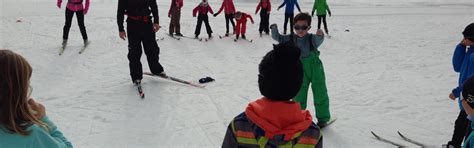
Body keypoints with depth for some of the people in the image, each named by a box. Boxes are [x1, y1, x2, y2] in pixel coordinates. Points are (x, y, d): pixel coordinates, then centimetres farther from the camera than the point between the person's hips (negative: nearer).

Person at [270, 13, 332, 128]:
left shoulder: (312, 39, -14)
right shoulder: (290, 39, -5)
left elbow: (318, 41, -35)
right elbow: (277, 37, -8)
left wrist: (320, 36, -59)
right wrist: (274, 28, -30)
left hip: (316, 72, -2)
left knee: (320, 95, 7)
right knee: (298, 96, 10)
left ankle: (323, 118, 23)